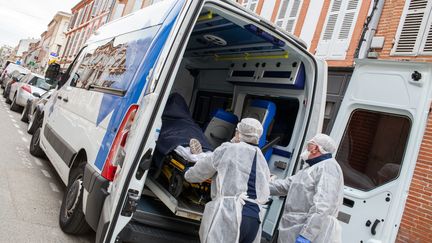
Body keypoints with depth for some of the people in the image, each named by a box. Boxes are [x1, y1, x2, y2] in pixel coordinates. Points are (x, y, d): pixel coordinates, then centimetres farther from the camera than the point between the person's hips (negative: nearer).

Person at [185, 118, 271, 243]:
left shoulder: (228, 149, 2)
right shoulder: (262, 161, 19)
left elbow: (197, 174, 10)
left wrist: (189, 173, 34)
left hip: (229, 216, -6)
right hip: (254, 220, 6)